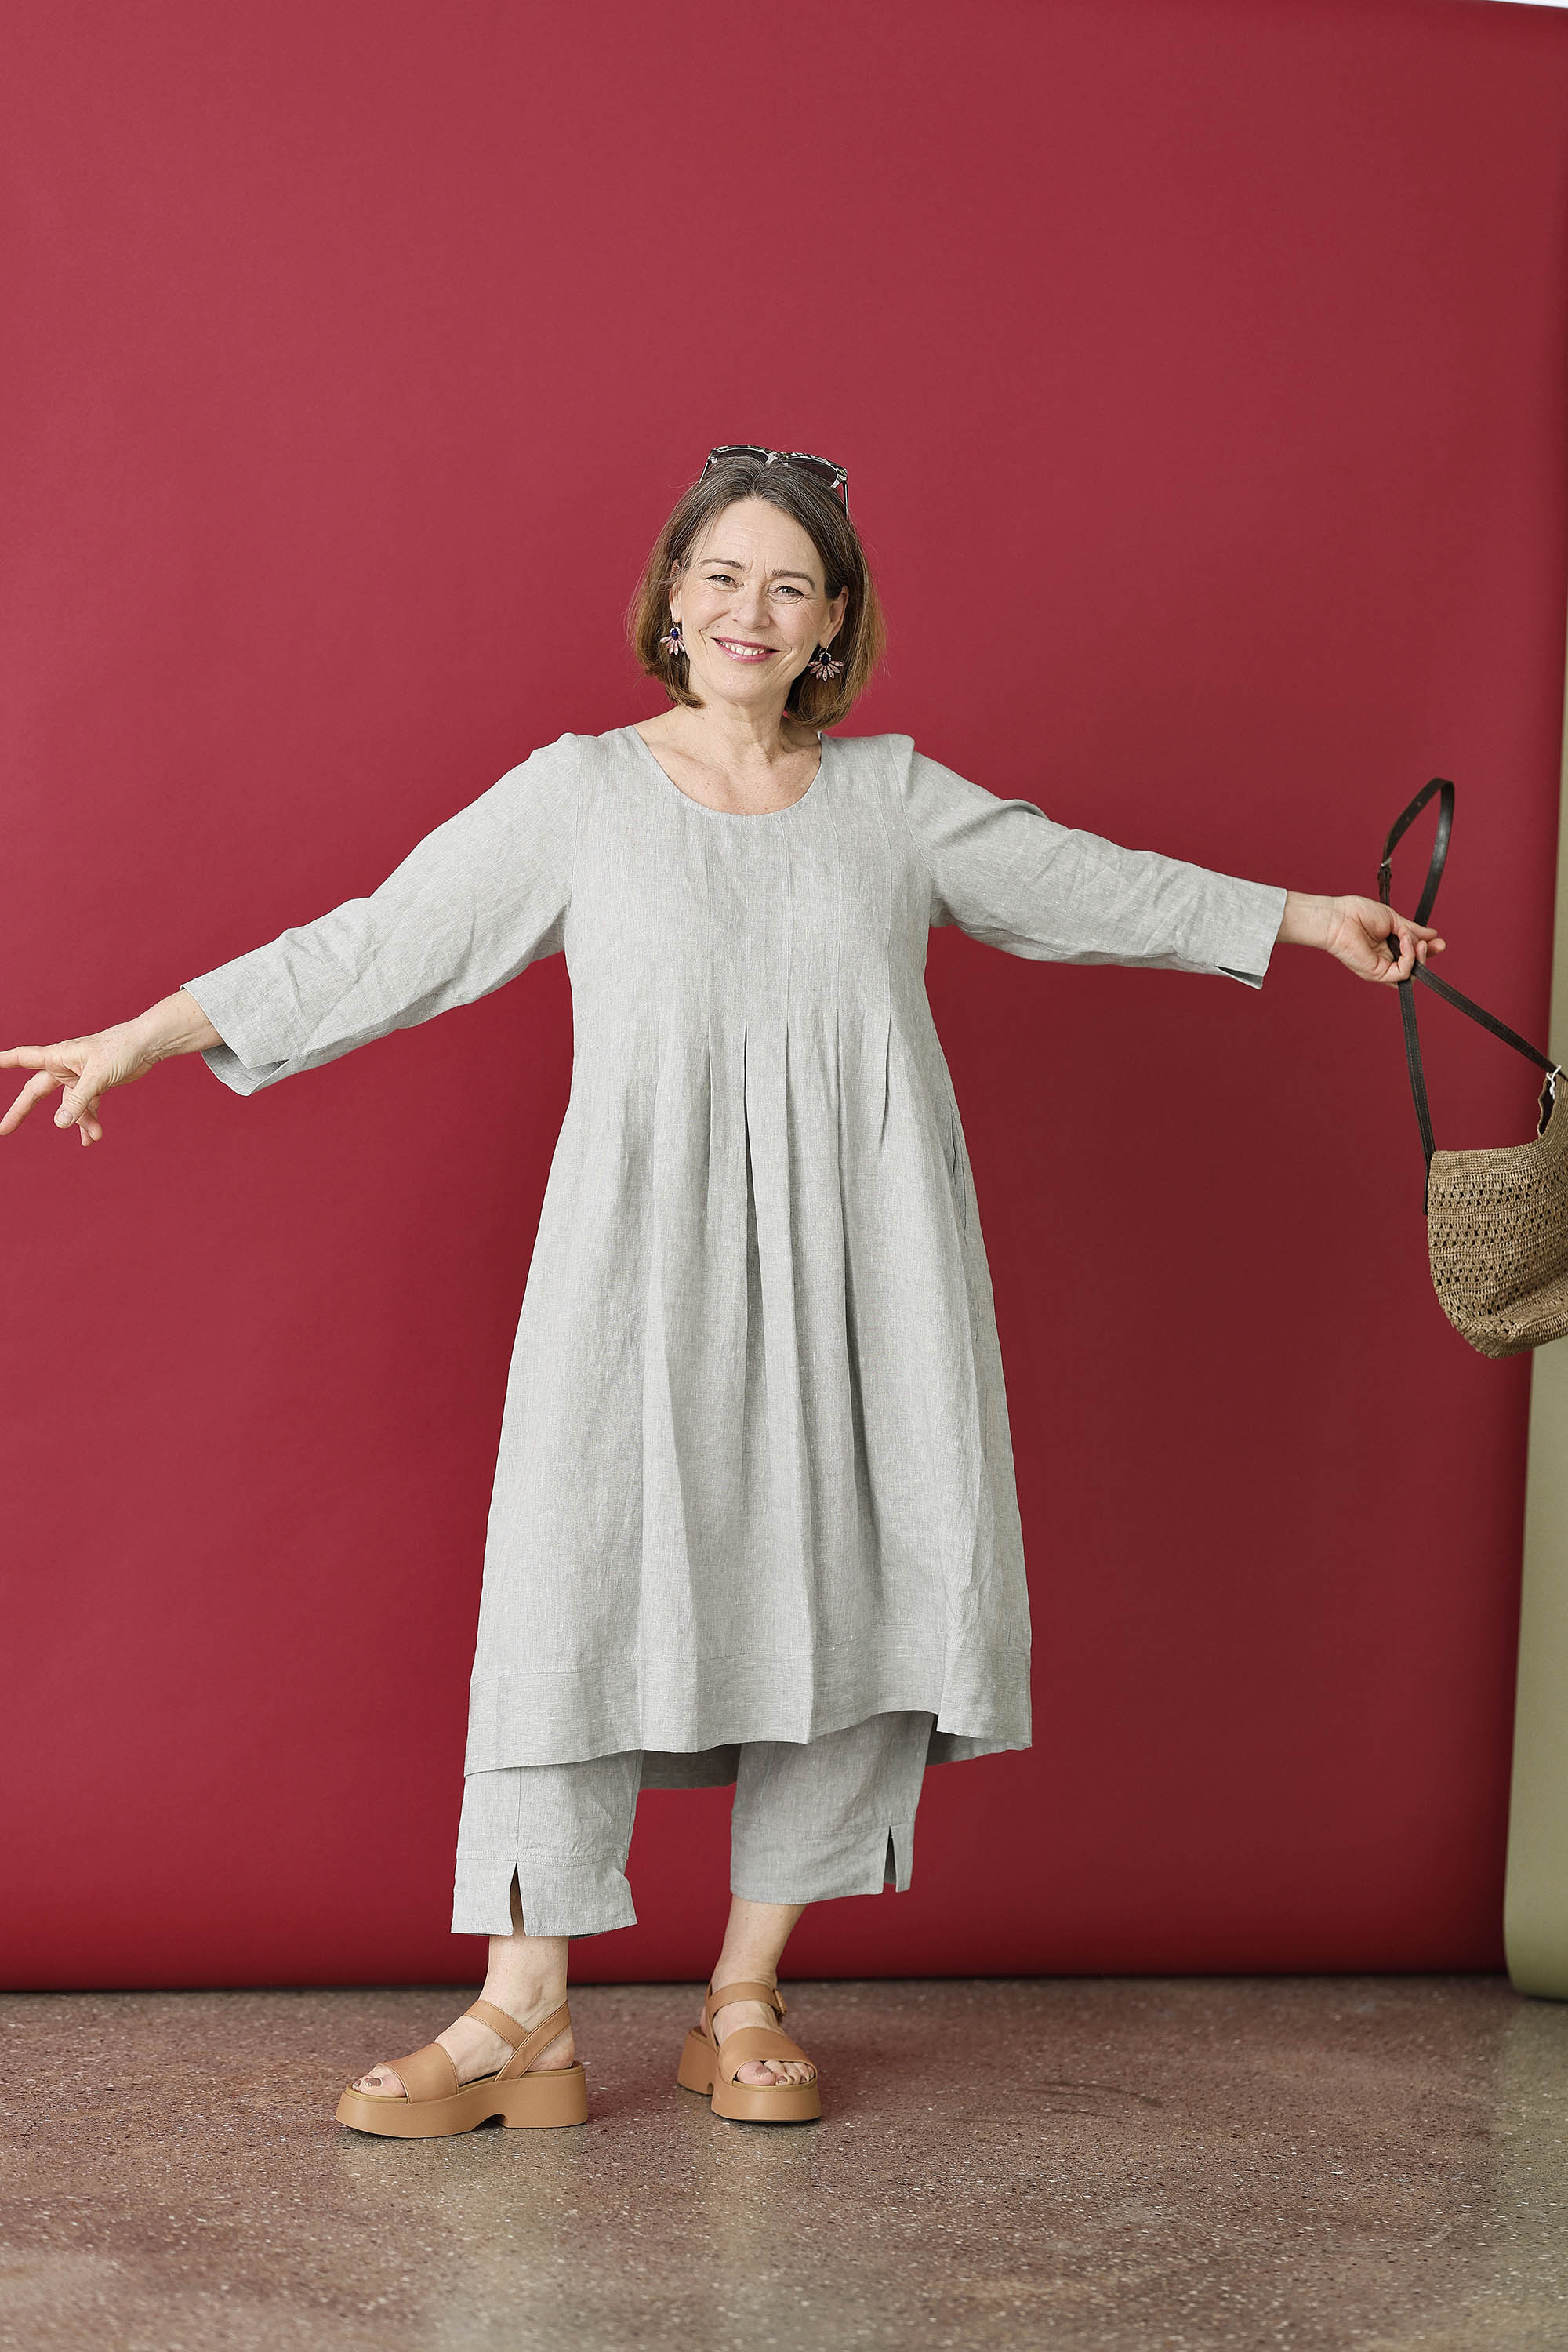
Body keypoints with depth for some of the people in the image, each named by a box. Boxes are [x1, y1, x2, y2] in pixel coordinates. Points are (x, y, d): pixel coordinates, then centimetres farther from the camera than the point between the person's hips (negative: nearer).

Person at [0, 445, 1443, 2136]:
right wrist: (136, 1040, -1)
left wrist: (1304, 915, 27)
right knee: (586, 1578, -11)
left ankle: (744, 2004, 12)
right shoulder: (576, 794, 7)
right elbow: (375, 945, 4)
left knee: (846, 1592, 0)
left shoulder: (897, 797, 13)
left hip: (856, 1265, 3)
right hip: (648, 1253, -2)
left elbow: (1088, 886, 23)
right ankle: (523, 2019, -3)